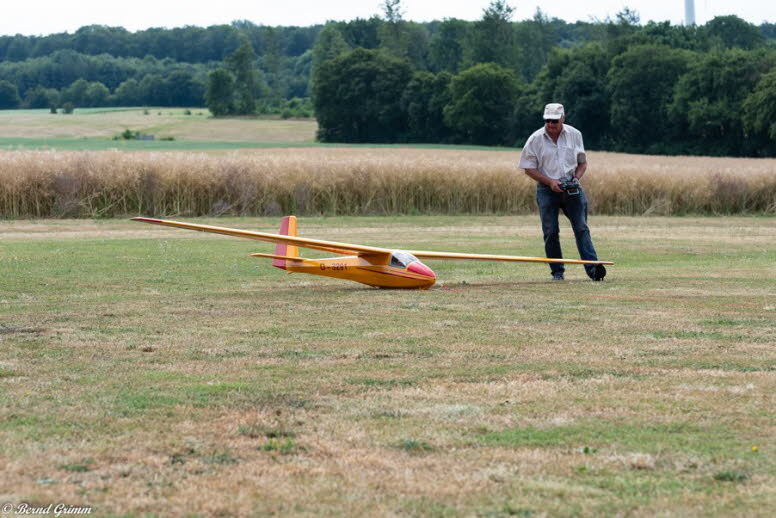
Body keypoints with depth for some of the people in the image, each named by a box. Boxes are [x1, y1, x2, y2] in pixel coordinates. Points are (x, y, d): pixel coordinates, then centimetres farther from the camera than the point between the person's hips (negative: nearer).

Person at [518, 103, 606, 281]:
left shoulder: (574, 135, 5)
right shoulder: (535, 139, -2)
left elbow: (583, 162, 14)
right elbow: (529, 168, 0)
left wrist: (576, 178, -6)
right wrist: (550, 182, -13)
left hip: (571, 188, 1)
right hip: (546, 190, -1)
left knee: (581, 228, -9)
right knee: (551, 232, -2)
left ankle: (592, 267, -17)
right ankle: (557, 272, 5)